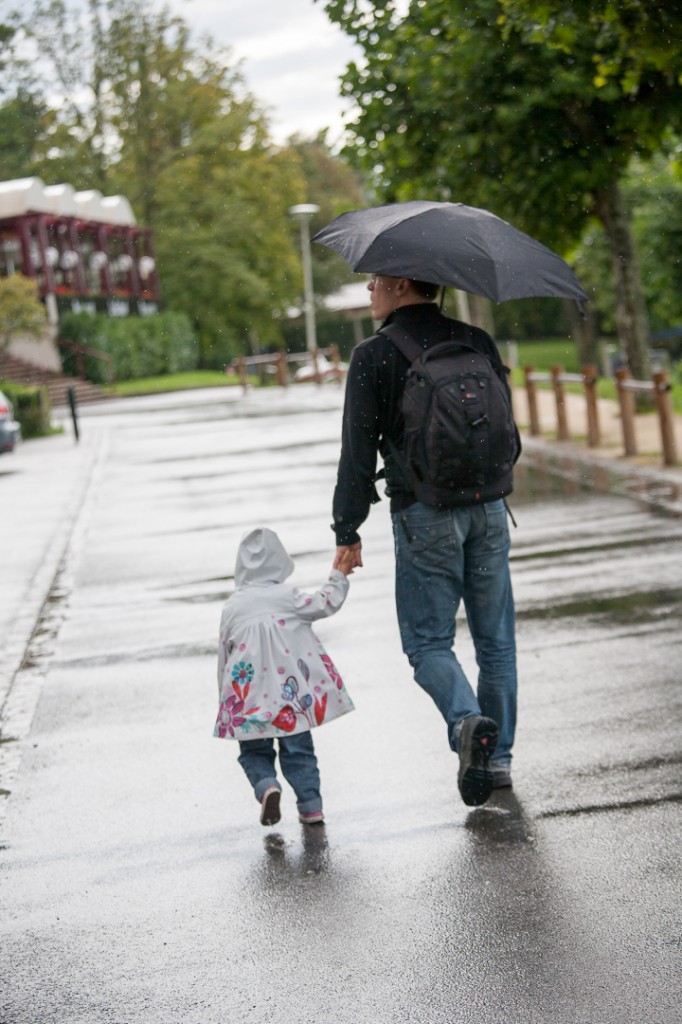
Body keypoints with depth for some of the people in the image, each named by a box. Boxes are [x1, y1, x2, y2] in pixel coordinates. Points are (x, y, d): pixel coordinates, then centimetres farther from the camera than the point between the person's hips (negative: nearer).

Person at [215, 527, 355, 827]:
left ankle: (266, 786, -14)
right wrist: (338, 576, 17)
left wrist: (225, 698, 17)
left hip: (250, 698, 0)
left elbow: (224, 656, 7)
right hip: (293, 690, 0)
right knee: (298, 749, 11)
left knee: (253, 751, 12)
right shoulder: (287, 596, -5)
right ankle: (311, 805, 7)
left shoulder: (231, 608, 1)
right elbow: (325, 604, 3)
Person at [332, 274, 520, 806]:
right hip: (488, 509, 4)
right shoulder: (478, 342, 8)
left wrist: (348, 530, -3)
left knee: (428, 640, 4)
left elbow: (358, 450, -8)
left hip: (424, 516, -4)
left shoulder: (373, 356, -6)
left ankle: (468, 720, -22)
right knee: (496, 641, 12)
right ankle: (499, 756, 16)